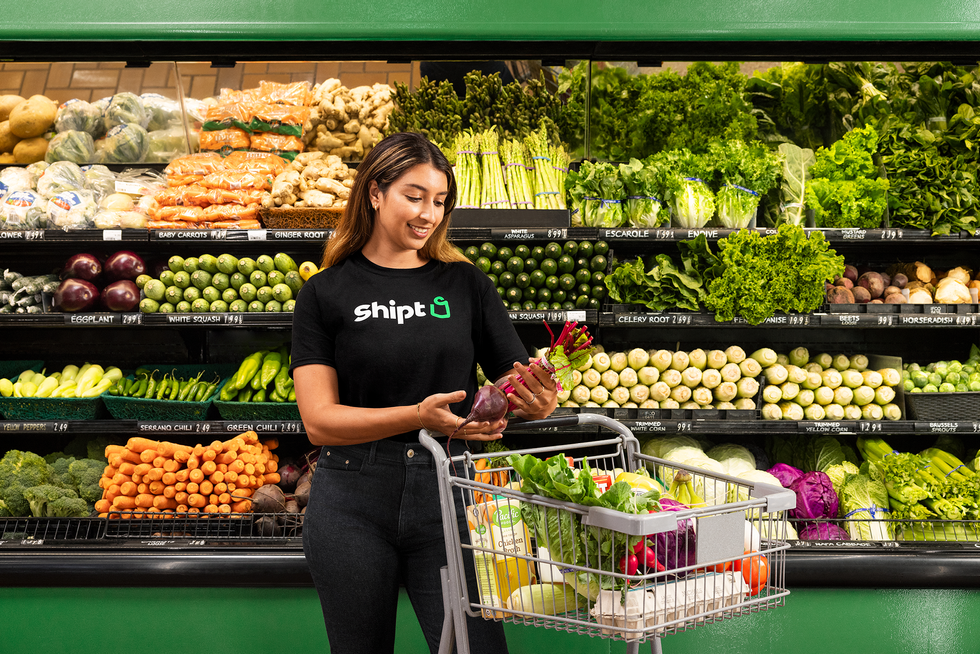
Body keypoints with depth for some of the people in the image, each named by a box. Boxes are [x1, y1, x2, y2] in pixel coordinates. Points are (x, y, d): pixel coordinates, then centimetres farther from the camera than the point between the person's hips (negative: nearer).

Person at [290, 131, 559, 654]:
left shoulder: (465, 285, 6)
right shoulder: (327, 293, 1)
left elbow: (519, 386, 5)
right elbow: (319, 421, -8)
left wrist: (538, 400, -20)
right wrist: (417, 417, -23)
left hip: (445, 494, 1)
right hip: (354, 501, -1)